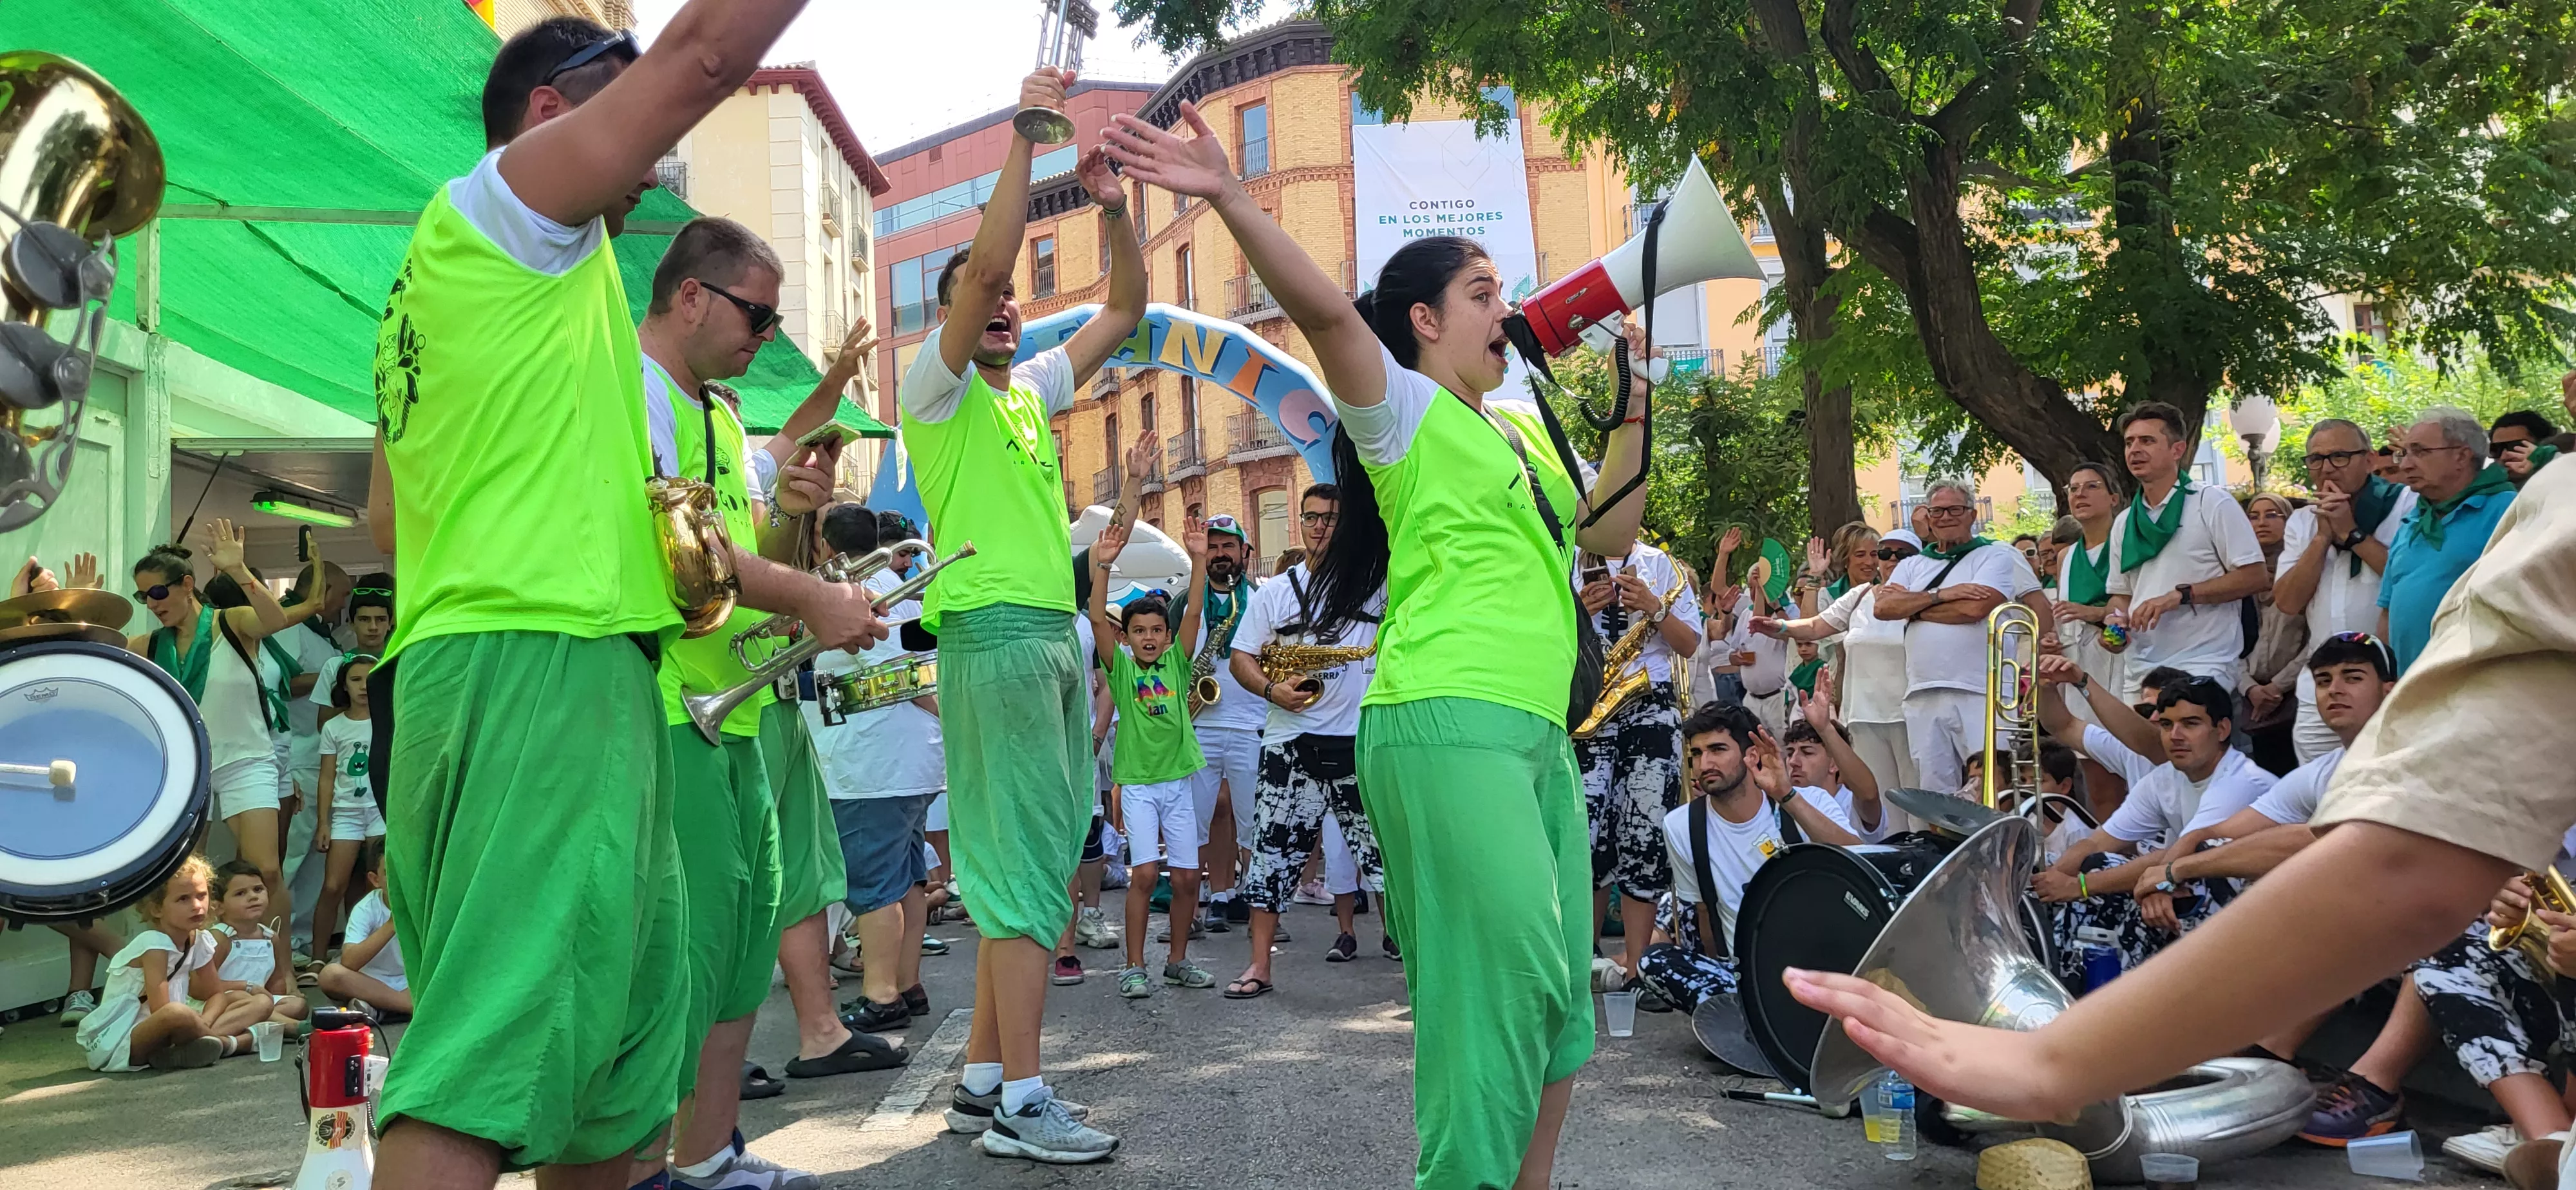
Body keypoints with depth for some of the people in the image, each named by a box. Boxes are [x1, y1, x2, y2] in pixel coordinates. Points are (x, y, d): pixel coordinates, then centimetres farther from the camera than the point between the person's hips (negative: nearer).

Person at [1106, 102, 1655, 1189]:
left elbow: (1606, 533, 30)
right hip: (1447, 726, -9)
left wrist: (1632, 423, 21)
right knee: (1508, 974, -14)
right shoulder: (1404, 408, -1)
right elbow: (1323, 308, -18)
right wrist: (1229, 197, -29)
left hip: (1536, 733, 9)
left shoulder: (1522, 429, 22)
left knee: (1557, 993, 9)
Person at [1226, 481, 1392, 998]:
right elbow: (1240, 657, 9)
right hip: (1291, 739, 1)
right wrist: (1271, 690, -10)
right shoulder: (1276, 591, 10)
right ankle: (1259, 965, 6)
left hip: (1362, 739, -1)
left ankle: (1396, 936, 20)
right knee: (1273, 851, 1)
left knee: (1380, 845, 3)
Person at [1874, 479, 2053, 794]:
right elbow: (1883, 608, 3)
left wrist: (1912, 606, 2)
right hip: (1923, 697, 4)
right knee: (1933, 789, 4)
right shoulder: (1912, 566, 20)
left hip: (1980, 696, -4)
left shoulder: (1997, 555, 7)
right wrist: (1940, 595, -8)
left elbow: (1976, 608, -10)